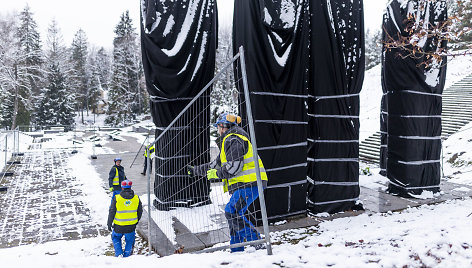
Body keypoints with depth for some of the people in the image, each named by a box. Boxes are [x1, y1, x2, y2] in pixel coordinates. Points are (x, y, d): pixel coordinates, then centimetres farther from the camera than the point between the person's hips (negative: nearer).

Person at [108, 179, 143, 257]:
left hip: (119, 226, -1)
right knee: (129, 241, 22)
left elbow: (112, 212, -8)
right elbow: (140, 212, 6)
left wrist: (109, 224, 5)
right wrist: (136, 221, 22)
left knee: (115, 238, 26)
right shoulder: (136, 198, -5)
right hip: (131, 226, 1)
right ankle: (126, 256, 23)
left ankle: (119, 253, 16)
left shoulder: (116, 198, -13)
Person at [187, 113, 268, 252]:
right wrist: (195, 170, 36)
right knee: (234, 214, 12)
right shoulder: (228, 141, 26)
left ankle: (256, 242, -14)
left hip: (249, 184, -11)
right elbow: (216, 165, 32)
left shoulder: (233, 140, -8)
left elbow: (234, 166, -18)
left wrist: (216, 174, -5)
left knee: (231, 212, -17)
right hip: (242, 185, 11)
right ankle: (236, 250, 19)